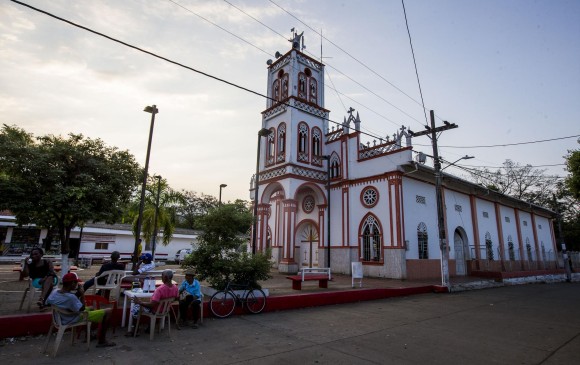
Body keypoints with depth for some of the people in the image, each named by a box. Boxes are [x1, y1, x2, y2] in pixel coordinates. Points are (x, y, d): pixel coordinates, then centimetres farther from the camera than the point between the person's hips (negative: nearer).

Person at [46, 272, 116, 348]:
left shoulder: (54, 293, -11)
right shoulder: (70, 297, -35)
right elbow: (82, 308, -24)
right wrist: (82, 294, -19)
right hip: (76, 319, -9)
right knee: (108, 311, -8)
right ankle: (102, 341, 3)